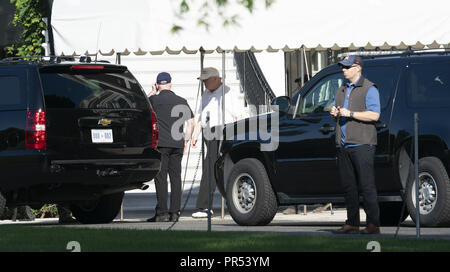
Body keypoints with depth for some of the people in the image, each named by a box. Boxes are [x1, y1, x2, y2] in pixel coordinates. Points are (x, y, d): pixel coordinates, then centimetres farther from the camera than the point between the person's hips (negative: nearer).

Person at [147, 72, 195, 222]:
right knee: (176, 177, 6)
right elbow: (191, 122, 7)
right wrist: (186, 140, 14)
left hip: (161, 144, -4)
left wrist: (152, 92, 21)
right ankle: (174, 212, 4)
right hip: (177, 145, 4)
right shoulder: (181, 101, 9)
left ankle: (162, 212, -7)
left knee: (160, 178, -3)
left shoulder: (155, 100, -2)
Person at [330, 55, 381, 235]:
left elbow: (374, 115, -13)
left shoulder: (369, 89, -3)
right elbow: (337, 117, 29)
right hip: (343, 145, 8)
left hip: (361, 145, -8)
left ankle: (373, 224, -10)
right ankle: (352, 224, 11)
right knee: (348, 186, 7)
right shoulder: (342, 91, 21)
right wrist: (334, 114, 5)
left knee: (367, 186, -10)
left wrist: (350, 114, -17)